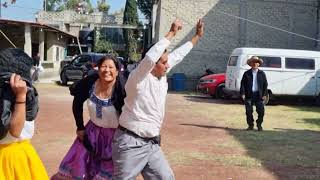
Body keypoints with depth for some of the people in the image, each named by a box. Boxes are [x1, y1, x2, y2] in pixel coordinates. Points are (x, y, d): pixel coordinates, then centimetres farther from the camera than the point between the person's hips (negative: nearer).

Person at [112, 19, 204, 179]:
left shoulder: (161, 76, 4)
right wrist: (171, 33, -29)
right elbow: (150, 57, -36)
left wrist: (197, 36, 23)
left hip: (152, 144, 8)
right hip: (131, 144, -8)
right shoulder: (138, 79, -18)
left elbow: (177, 55, 17)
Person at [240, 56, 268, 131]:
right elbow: (243, 84, 3)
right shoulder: (247, 73, 6)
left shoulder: (262, 73, 8)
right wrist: (243, 94, -6)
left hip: (259, 95, 0)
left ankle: (259, 125, 17)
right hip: (249, 95, 0)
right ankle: (250, 125, 16)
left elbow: (265, 84, 6)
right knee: (249, 111, 2)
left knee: (261, 111, 0)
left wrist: (264, 94, -3)